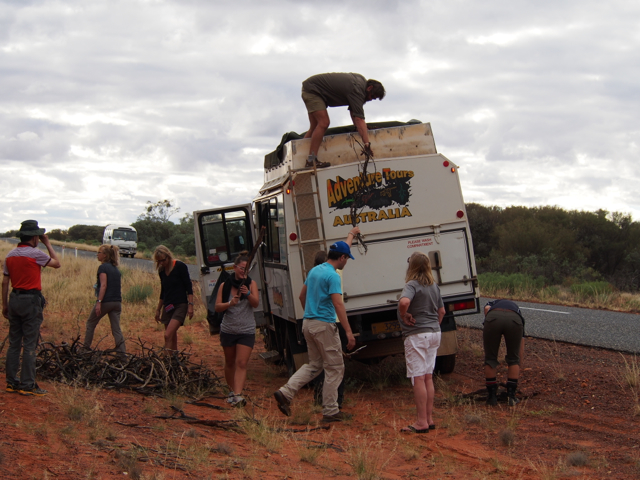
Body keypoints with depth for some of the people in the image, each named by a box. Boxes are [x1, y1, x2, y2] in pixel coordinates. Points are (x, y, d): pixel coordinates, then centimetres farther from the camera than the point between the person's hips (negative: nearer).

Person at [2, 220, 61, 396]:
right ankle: (27, 385, -3)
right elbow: (57, 263, 4)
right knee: (29, 345, -4)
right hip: (31, 300, -7)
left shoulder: (10, 255, 9)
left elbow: (5, 282, 10)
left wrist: (5, 305, 16)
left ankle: (11, 382, 14)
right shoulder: (35, 254, -10)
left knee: (14, 343, 11)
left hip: (15, 299, 7)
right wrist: (48, 244, 9)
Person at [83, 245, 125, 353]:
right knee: (116, 329, 3)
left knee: (90, 323, 13)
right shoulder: (116, 269, 15)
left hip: (106, 301, -6)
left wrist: (99, 302, -21)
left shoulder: (103, 267, -8)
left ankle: (86, 348, 17)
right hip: (117, 302, 6)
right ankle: (122, 352, -7)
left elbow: (104, 285, -18)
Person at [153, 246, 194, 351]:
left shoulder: (180, 266, -7)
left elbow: (189, 287, -7)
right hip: (167, 307, 6)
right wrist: (158, 309, 22)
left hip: (180, 306, -6)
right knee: (172, 338, 6)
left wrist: (190, 305, -15)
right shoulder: (161, 271, 10)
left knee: (168, 335, -20)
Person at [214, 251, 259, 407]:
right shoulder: (225, 286, 0)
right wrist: (230, 303, -23)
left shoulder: (251, 284, -2)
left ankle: (238, 395, -19)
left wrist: (248, 294, -34)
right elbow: (217, 307, -4)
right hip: (228, 330, 2)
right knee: (230, 362, 13)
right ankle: (231, 390, 30)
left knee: (241, 363, -13)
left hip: (246, 331, -2)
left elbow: (256, 303, -15)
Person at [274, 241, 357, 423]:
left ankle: (286, 393, 4)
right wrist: (349, 332, -24)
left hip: (308, 324, 9)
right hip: (324, 325, -9)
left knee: (314, 365, 18)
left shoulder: (314, 271, 11)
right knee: (335, 368, 2)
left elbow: (302, 296, 21)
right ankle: (330, 412, 6)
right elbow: (338, 305, -23)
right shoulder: (332, 276, -15)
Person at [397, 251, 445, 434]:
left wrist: (404, 316, -17)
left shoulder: (412, 285, -15)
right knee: (428, 377, 13)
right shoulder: (434, 286, 10)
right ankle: (429, 418, 18)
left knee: (418, 378, -3)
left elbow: (404, 302, -35)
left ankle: (421, 422, -1)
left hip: (417, 335, -8)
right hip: (434, 333, 8)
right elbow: (441, 311, 20)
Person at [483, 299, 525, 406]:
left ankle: (492, 397, 23)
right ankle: (511, 396, 23)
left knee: (490, 359, 18)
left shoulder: (491, 304, 43)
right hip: (514, 320, 1)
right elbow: (521, 350, 45)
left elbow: (487, 308, 12)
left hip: (493, 317, -1)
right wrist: (517, 365, 59)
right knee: (513, 359, 23)